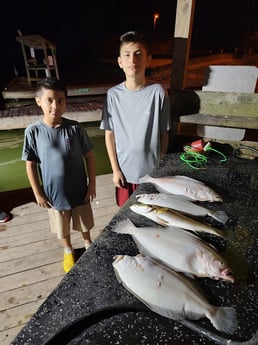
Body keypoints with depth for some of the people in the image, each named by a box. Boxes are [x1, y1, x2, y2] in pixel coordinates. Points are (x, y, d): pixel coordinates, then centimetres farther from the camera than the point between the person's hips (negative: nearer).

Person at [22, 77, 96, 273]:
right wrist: (38, 193, -3)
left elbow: (89, 156, -5)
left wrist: (92, 184, -5)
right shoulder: (33, 131, -13)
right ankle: (68, 250, 50)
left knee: (85, 223, 22)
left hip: (80, 191, 0)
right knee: (62, 229, 21)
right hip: (54, 194, 0)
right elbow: (30, 165, -4)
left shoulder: (75, 128, -12)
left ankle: (88, 243, 52)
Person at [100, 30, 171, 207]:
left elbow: (164, 135, -5)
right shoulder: (113, 94, -7)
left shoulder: (158, 93, -11)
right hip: (125, 170, 2)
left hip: (153, 170, -1)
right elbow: (109, 134, -1)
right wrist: (115, 169, -3)